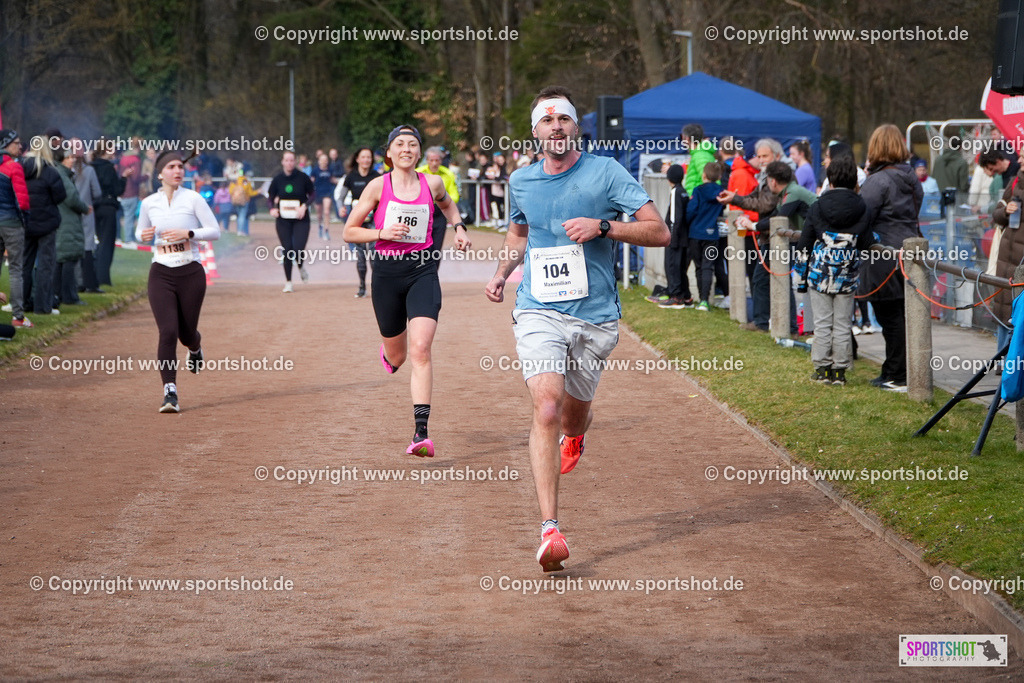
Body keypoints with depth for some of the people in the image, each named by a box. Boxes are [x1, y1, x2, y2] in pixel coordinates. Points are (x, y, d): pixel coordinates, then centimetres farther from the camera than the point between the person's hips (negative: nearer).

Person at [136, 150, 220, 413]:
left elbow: (215, 231, -3)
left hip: (191, 273, -1)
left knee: (186, 332, 10)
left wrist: (187, 233, -19)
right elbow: (140, 231, 20)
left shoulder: (193, 199, -3)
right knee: (168, 331, -14)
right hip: (161, 274, 1)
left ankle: (195, 347, 50)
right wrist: (143, 236, -5)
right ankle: (170, 392, -13)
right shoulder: (148, 203, 4)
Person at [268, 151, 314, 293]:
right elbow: (271, 196, 11)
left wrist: (304, 206, -12)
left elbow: (312, 195, 5)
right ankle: (288, 283, 9)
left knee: (299, 249, -13)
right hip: (283, 220, 1)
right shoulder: (277, 179, 1)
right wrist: (272, 208, -9)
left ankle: (301, 267, 24)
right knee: (287, 250, -3)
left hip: (301, 219, -1)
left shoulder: (302, 177, -3)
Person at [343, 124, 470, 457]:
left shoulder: (432, 183, 3)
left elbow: (448, 205, 27)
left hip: (423, 271, 0)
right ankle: (388, 353, 55)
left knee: (420, 350, -18)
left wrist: (458, 227, 9)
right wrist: (383, 233, -15)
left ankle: (421, 432, -20)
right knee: (397, 356, 13)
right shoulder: (378, 186, -3)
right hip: (387, 272, 0)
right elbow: (349, 232, 0)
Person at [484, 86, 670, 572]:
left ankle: (574, 438, 57)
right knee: (547, 408, -20)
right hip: (539, 312, 0)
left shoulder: (606, 172, -4)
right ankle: (550, 529, -25)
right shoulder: (521, 181, 8)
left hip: (595, 317, 0)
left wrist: (602, 227, -20)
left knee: (574, 414, 14)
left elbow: (659, 232, -8)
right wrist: (501, 274, 17)